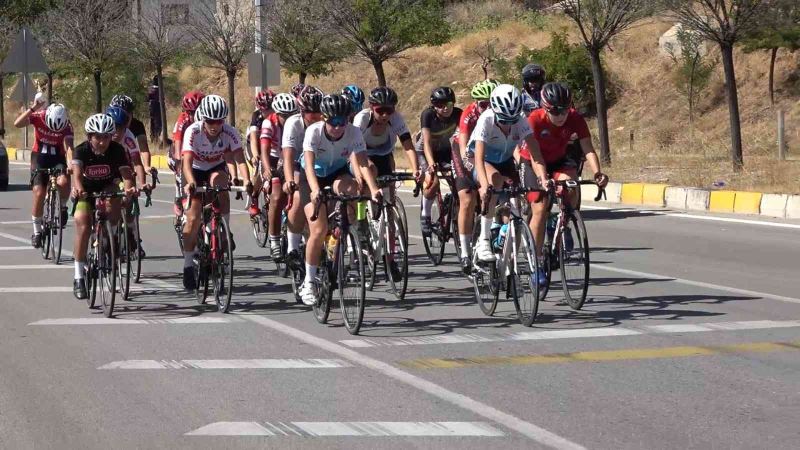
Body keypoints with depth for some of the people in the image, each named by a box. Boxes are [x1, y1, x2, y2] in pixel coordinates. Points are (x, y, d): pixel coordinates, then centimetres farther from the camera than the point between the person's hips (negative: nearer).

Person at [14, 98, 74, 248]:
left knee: (63, 182, -31)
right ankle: (37, 231, 2)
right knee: (39, 193, -13)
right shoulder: (38, 117, -17)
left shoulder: (66, 125, -18)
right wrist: (32, 109, -38)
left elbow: (68, 147, -28)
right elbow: (17, 124, -31)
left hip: (58, 158, 0)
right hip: (39, 158, 0)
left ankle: (62, 207, 2)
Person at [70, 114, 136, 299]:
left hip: (107, 188, 0)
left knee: (112, 201, -35)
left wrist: (129, 187, -57)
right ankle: (79, 277, -11)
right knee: (83, 225, -18)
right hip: (87, 191, 0)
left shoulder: (116, 150, -23)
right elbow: (77, 172, -42)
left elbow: (126, 172, -33)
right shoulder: (82, 151, -25)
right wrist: (77, 188, -64)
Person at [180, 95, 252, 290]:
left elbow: (240, 159, -31)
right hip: (195, 171, -2)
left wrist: (246, 180, -49)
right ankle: (188, 263, -1)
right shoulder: (193, 132, -30)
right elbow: (187, 161, -38)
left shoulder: (230, 133, -24)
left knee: (219, 181, -34)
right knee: (193, 218, -13)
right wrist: (190, 182, -57)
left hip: (216, 169, 2)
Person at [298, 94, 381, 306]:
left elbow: (362, 164, -35)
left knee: (349, 187, -36)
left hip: (338, 173, 1)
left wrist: (374, 189, -53)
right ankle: (309, 282, 2)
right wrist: (315, 190, -57)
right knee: (319, 231, -15)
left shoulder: (354, 132, -25)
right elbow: (309, 165, -40)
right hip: (313, 177, -1)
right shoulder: (314, 131, -29)